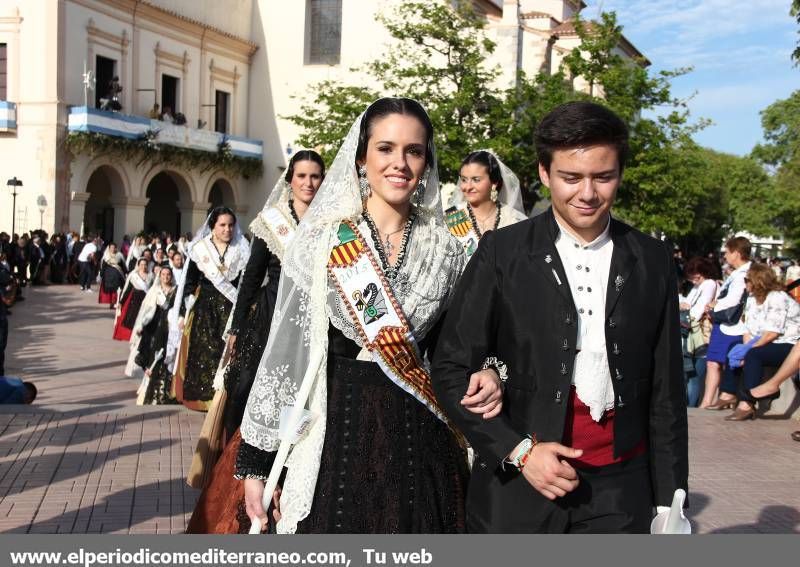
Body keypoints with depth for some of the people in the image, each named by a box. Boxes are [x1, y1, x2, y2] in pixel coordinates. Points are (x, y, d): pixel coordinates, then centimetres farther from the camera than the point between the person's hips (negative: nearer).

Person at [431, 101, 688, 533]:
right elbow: (451, 369, -3)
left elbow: (666, 388, 7)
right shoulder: (502, 254, -4)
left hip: (619, 492, 2)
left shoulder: (653, 262, 4)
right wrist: (518, 451, -12)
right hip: (516, 484, -1)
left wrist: (669, 498, 7)